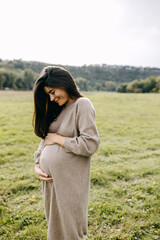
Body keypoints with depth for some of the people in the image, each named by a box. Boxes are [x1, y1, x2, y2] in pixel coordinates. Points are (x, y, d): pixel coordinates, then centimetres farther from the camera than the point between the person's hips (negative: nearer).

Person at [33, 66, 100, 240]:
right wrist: (37, 165, 3)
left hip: (69, 181, -7)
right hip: (50, 179, 7)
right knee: (54, 224, 20)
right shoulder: (55, 108, 12)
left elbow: (90, 144, -19)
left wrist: (58, 139, -11)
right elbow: (45, 139, 16)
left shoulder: (82, 104, -11)